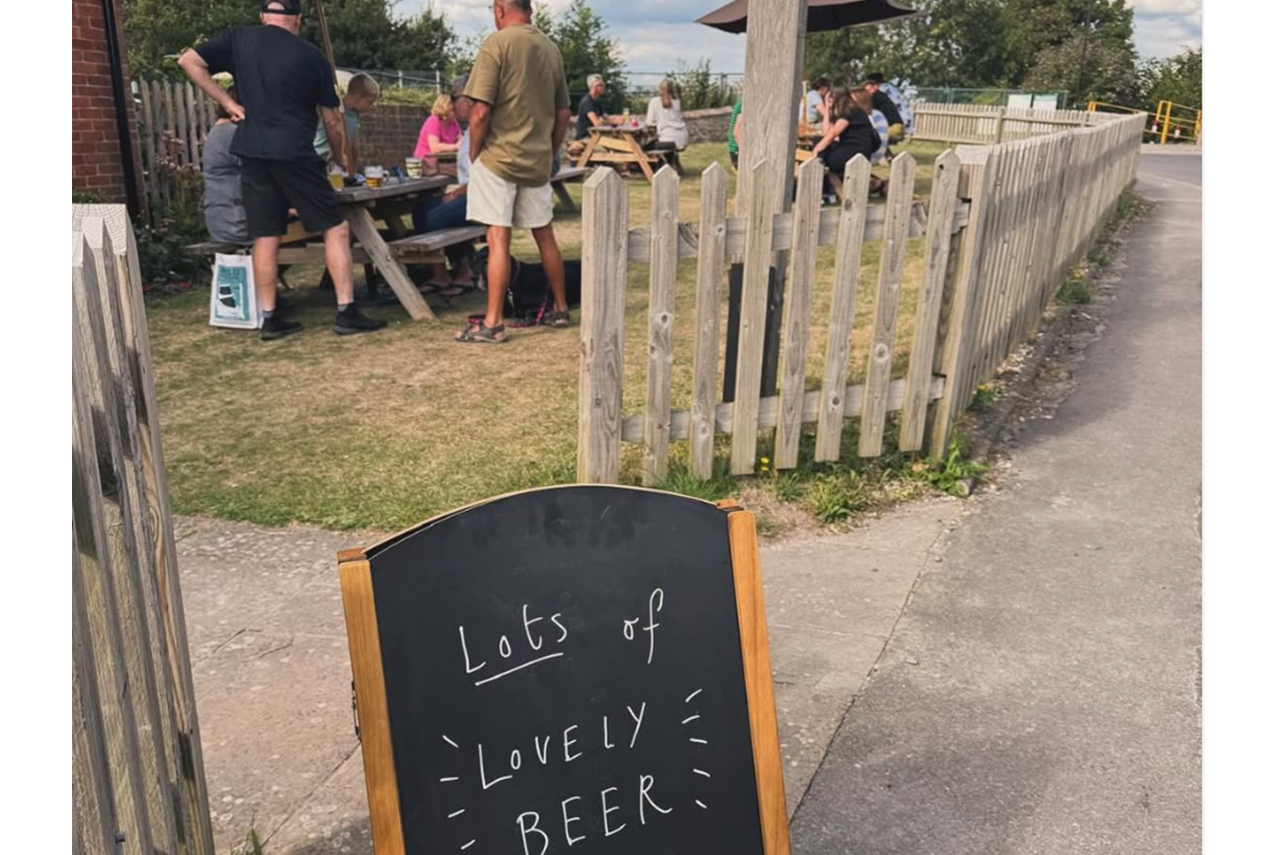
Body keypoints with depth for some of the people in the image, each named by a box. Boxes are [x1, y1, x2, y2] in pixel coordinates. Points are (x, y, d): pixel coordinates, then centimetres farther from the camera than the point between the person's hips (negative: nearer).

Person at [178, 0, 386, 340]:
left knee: (265, 237, 7)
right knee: (335, 228, 3)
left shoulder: (239, 39, 9)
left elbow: (188, 60, 6)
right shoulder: (312, 55, 2)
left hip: (252, 153, 4)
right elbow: (332, 120, 5)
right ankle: (346, 312, -2)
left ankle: (270, 319, 9)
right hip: (295, 154, -4)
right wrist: (341, 154, 22)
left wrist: (227, 102, 8)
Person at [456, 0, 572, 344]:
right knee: (545, 236, 15)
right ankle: (560, 309, 24)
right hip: (538, 160, 6)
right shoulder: (551, 49, 8)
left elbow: (481, 112, -15)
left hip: (499, 157, -6)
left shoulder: (496, 43, -10)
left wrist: (474, 155, -3)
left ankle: (493, 324, -6)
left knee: (498, 240, -6)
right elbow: (563, 115, 12)